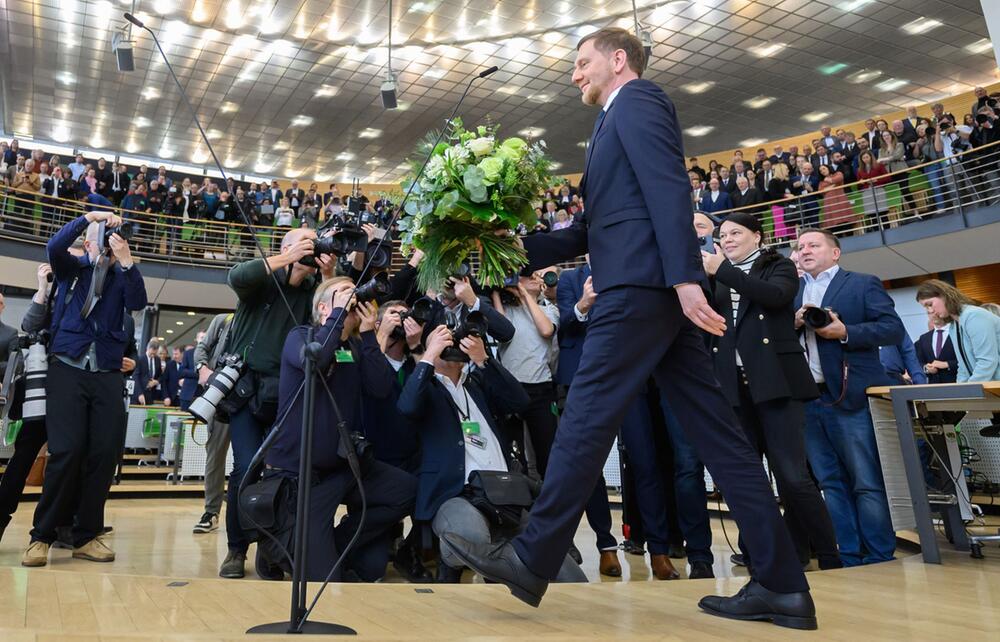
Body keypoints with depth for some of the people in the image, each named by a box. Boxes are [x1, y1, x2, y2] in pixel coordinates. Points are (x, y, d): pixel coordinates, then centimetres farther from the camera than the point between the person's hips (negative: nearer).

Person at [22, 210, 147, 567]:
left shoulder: (122, 279, 14)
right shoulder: (71, 269, 12)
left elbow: (138, 304, -6)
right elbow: (54, 246, -8)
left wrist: (127, 261, -13)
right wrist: (89, 217, -11)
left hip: (107, 375, 2)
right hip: (67, 370, -1)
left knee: (105, 454, -5)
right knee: (66, 451, -12)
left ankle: (86, 535, 5)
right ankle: (42, 535, 2)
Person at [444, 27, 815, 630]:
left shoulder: (637, 99, 4)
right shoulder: (621, 123, 32)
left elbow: (669, 187, -13)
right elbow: (592, 233, 26)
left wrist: (686, 277, -23)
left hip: (641, 284, -10)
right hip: (660, 290, 10)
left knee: (587, 416, -8)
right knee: (716, 430, 4)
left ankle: (532, 560, -1)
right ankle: (782, 584, 7)